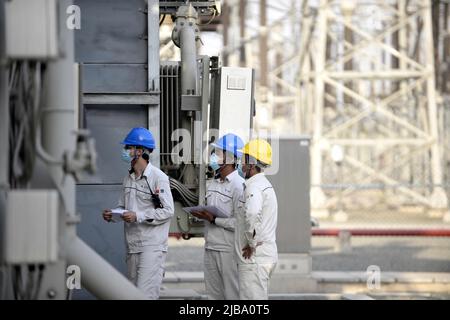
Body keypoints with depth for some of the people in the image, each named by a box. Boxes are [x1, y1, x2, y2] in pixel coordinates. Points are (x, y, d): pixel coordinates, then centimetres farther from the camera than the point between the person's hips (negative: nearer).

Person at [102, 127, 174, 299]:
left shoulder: (158, 177, -10)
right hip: (132, 245, 8)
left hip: (152, 245, -8)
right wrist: (112, 215, -2)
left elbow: (167, 211, -14)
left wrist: (138, 216, -20)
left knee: (145, 294, -15)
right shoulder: (128, 178, 14)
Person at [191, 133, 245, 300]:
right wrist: (201, 214, 1)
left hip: (229, 250, -9)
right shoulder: (213, 184, 13)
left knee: (233, 295, -3)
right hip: (211, 248, 9)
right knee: (214, 294, 13)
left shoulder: (238, 185, -13)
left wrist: (214, 219, -17)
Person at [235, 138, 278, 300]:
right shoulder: (264, 184, 19)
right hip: (266, 255, 10)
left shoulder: (255, 186, -15)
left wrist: (251, 243, -24)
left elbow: (252, 213, -34)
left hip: (254, 257, -10)